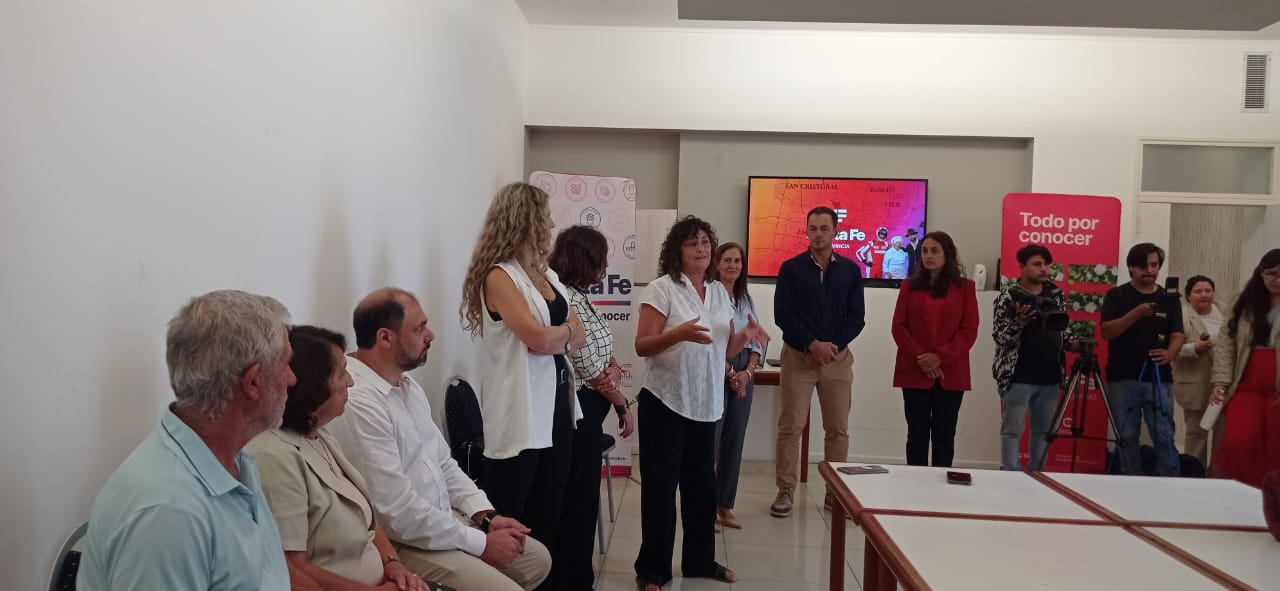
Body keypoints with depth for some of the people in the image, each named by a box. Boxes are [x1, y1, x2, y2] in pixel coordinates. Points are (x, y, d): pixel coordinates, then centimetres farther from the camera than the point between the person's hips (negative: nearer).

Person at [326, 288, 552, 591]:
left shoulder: (408, 385, 8)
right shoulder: (357, 403, -25)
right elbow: (396, 509, -26)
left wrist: (486, 516, -1)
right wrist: (480, 543, -17)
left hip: (443, 520, 10)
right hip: (400, 543, -9)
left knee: (537, 558, 12)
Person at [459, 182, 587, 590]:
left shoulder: (547, 275, 14)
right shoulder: (499, 276, -11)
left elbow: (580, 338, 8)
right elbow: (539, 339, -21)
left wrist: (553, 337, -11)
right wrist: (566, 329, -1)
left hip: (556, 403, 8)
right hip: (521, 412, -8)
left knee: (548, 515, 16)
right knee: (508, 522, 2)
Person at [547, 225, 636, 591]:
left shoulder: (579, 297, 10)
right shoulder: (567, 302, -20)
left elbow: (605, 358, 15)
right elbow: (593, 372, -18)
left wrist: (614, 370, -6)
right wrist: (623, 405, -6)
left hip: (586, 410, 10)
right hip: (578, 412, -10)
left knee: (580, 499, 18)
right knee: (578, 501, 2)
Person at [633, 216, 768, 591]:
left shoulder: (720, 292, 9)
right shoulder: (662, 289, -9)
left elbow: (723, 349, 14)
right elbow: (642, 346, -14)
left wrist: (744, 336, -7)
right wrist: (680, 333, -31)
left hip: (706, 405, 6)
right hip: (665, 402, -6)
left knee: (702, 484, 14)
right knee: (661, 486, 1)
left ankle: (700, 560, 29)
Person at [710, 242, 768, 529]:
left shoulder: (747, 300, 15)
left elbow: (757, 341, 12)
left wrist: (748, 372, -3)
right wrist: (729, 372, -12)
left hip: (744, 374, 6)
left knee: (735, 440, 8)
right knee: (710, 439, -5)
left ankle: (725, 505, 17)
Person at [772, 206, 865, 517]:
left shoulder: (850, 270, 7)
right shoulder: (791, 268, 1)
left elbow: (857, 318, 3)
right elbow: (782, 315, -5)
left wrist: (832, 346, -12)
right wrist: (813, 344, -15)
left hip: (838, 357, 2)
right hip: (798, 356, -2)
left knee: (838, 429, 5)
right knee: (790, 427, -2)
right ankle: (786, 490, 6)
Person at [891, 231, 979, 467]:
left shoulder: (964, 287, 6)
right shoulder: (910, 285, 9)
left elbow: (970, 330, -1)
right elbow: (898, 327, 2)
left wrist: (940, 357, -13)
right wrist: (919, 357, -12)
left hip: (950, 373, 0)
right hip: (914, 371, 0)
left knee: (944, 434, 4)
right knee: (917, 433, 3)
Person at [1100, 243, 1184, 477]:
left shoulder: (1169, 299, 9)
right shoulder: (1116, 295, 2)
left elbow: (1177, 335, 2)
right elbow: (1106, 331, -8)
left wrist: (1169, 354, -20)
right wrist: (1136, 314, -22)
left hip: (1158, 379, 1)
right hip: (1122, 379, -1)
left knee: (1164, 437, -3)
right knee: (1127, 438, 4)